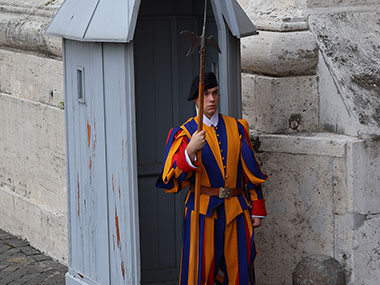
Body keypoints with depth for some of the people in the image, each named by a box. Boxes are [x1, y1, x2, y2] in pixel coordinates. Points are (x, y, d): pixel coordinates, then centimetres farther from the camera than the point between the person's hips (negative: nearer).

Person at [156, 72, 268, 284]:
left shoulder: (236, 127, 11)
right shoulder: (185, 133, 1)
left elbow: (251, 171, 14)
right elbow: (172, 178, -12)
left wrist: (257, 209, 10)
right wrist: (190, 151, -29)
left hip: (236, 210, 3)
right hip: (203, 210, -3)